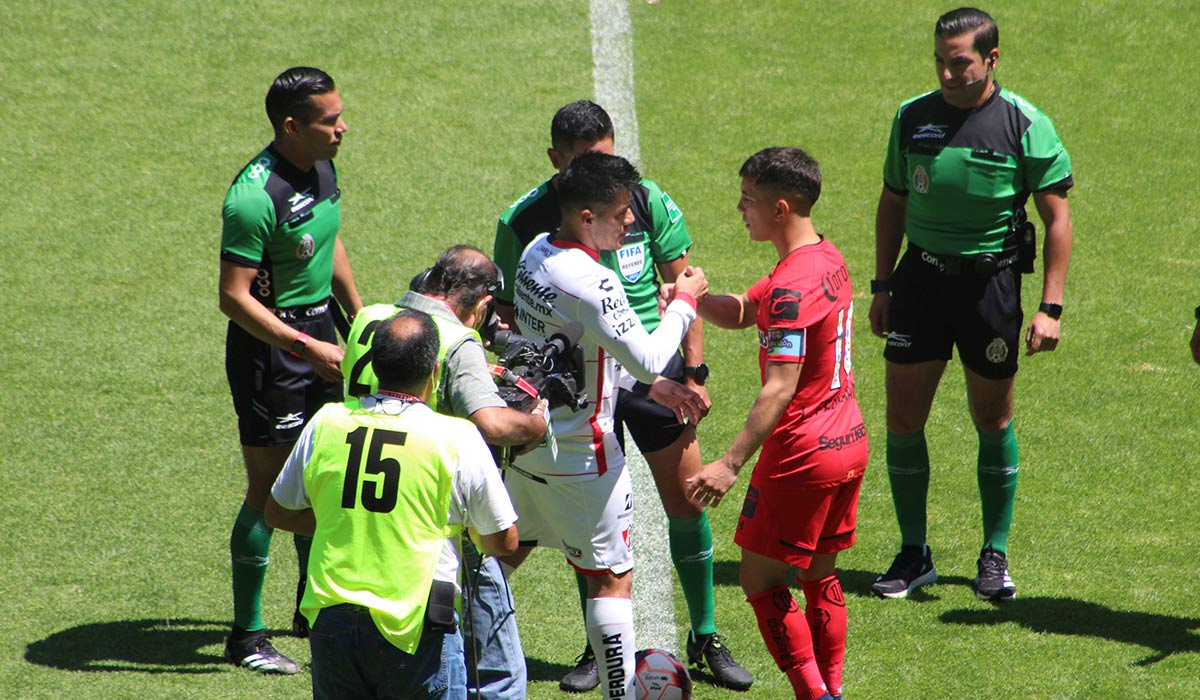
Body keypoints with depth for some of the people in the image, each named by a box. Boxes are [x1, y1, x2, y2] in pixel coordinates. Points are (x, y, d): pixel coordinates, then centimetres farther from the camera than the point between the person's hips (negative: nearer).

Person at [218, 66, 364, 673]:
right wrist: (309, 349, -24)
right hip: (268, 344, -9)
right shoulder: (254, 197, -26)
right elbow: (233, 297, -24)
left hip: (316, 330, 9)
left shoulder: (322, 167, 2)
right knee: (269, 490, -4)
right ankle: (245, 636, 5)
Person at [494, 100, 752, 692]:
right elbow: (510, 314, -1)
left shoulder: (645, 201, -6)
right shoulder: (525, 222, -10)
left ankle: (706, 637, 16)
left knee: (687, 503, 1)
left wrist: (694, 370, 0)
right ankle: (599, 648, 17)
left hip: (653, 369, 1)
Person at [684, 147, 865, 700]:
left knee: (761, 578, 1)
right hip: (849, 443, 9)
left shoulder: (792, 289, -23)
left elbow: (780, 389, -28)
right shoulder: (827, 258, 8)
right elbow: (740, 312, 16)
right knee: (819, 577, 18)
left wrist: (731, 463, -29)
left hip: (803, 454, -9)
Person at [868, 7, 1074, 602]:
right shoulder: (912, 118, 3)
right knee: (902, 420, 0)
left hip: (991, 280, -3)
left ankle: (995, 556, 20)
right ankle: (913, 554, 13)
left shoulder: (1025, 125, -8)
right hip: (921, 276, 3)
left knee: (993, 422, 6)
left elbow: (1057, 217, -5)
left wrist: (1050, 307, -10)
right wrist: (882, 285, 10)